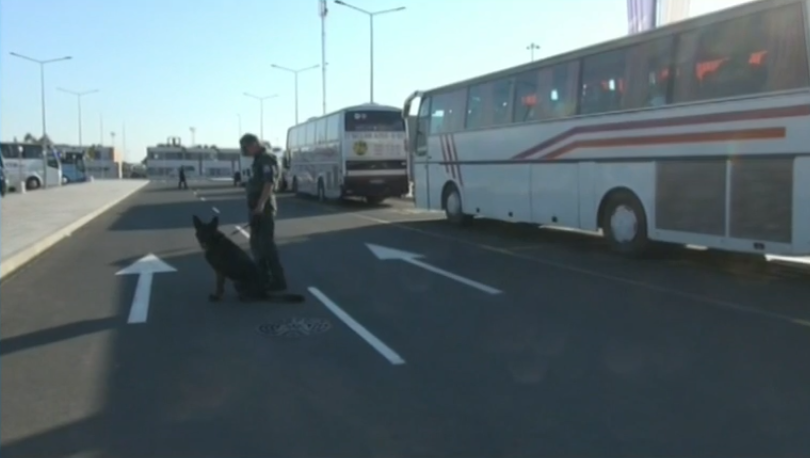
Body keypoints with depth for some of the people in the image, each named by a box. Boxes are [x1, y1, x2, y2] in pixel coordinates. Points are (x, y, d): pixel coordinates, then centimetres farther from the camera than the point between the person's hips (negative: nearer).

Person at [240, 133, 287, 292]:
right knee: (257, 243, 15)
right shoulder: (258, 160, 18)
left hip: (263, 208, -10)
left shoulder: (266, 159, -13)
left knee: (267, 243, -9)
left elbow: (269, 183, -24)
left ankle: (279, 281, -6)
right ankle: (264, 278, 24)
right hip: (257, 208, 10)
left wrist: (261, 204, -31)